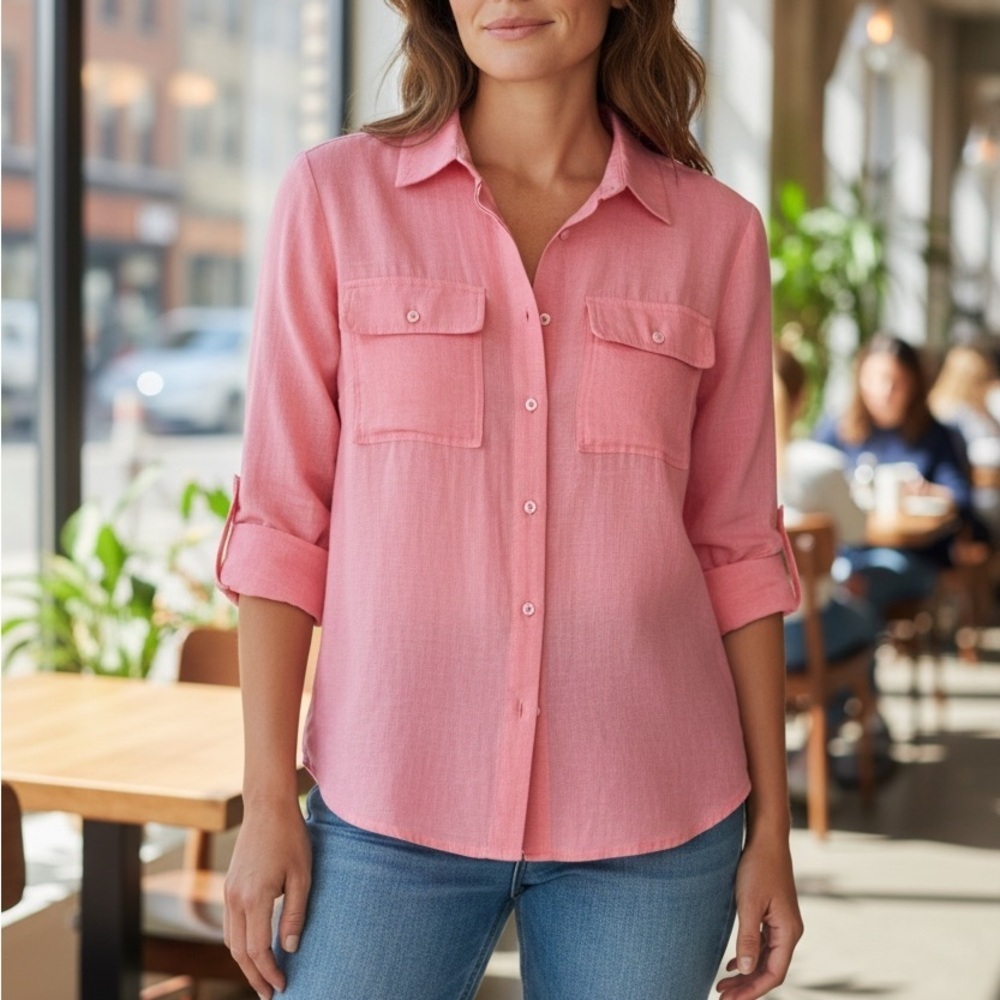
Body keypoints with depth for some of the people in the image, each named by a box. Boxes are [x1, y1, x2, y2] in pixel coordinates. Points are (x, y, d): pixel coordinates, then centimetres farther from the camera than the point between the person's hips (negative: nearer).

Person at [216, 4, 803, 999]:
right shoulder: (335, 196, 0)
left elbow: (736, 548, 6)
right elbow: (281, 520, 0)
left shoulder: (715, 231, 3)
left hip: (650, 818, 1)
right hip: (392, 805, -1)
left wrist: (769, 827, 6)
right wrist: (267, 802, -3)